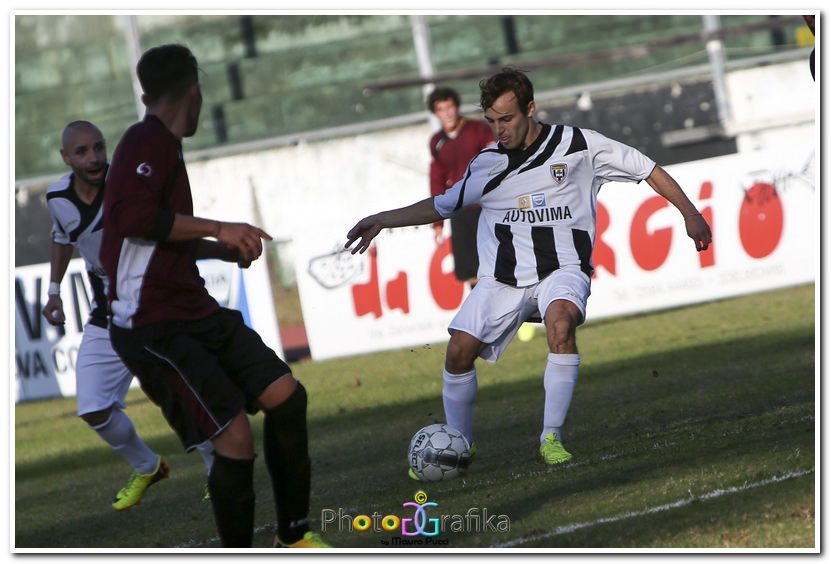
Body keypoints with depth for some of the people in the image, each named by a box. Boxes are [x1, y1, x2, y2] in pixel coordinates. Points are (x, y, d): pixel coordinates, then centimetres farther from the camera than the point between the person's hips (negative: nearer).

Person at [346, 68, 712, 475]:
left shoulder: (577, 145, -2)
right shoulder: (486, 165, 8)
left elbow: (649, 171, 4)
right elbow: (441, 206, 24)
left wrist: (690, 214, -3)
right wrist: (381, 221, 17)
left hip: (563, 269, -4)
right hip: (503, 275, 4)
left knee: (561, 320, -36)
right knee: (459, 350, -12)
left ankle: (552, 437, -28)